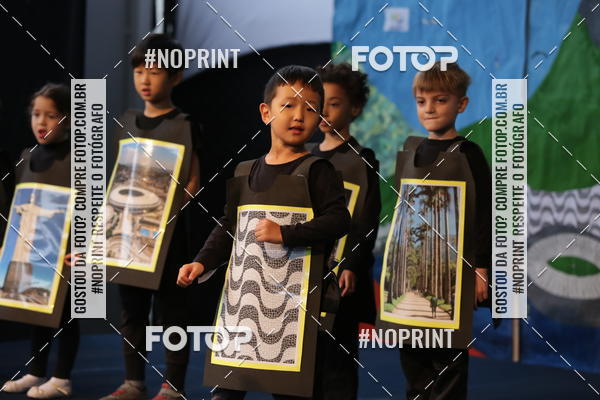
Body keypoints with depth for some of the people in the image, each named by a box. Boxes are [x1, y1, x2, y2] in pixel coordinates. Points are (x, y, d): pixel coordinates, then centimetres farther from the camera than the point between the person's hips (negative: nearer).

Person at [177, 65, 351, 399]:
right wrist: (203, 263, 4)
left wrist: (284, 234, -20)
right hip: (242, 295, 6)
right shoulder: (244, 173, 14)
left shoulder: (315, 171, -3)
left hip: (292, 297, -6)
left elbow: (340, 220, -13)